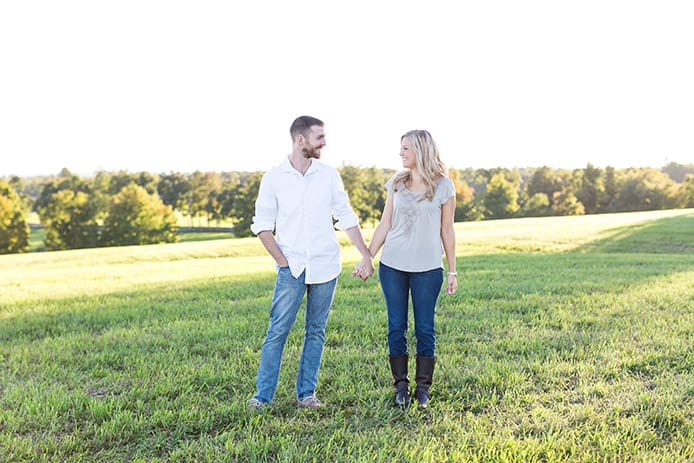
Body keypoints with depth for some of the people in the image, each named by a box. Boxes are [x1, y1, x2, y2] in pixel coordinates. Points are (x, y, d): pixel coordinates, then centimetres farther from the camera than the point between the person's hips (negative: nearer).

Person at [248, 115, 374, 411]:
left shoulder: (329, 175, 4)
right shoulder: (274, 178, -2)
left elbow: (346, 218, 8)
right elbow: (262, 225, 0)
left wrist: (366, 255, 3)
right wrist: (282, 262, -8)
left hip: (325, 266, 2)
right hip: (291, 268, -2)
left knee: (316, 332, 8)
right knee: (277, 331, -3)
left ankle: (306, 393, 19)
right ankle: (262, 395, 9)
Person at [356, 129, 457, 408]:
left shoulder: (443, 186, 0)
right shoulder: (396, 183, 8)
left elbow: (447, 231, 3)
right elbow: (385, 225, 9)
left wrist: (452, 271, 3)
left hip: (427, 269, -2)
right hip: (392, 266, 3)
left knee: (425, 328, 2)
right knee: (396, 326, 5)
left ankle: (423, 388, 15)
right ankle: (401, 386, 17)